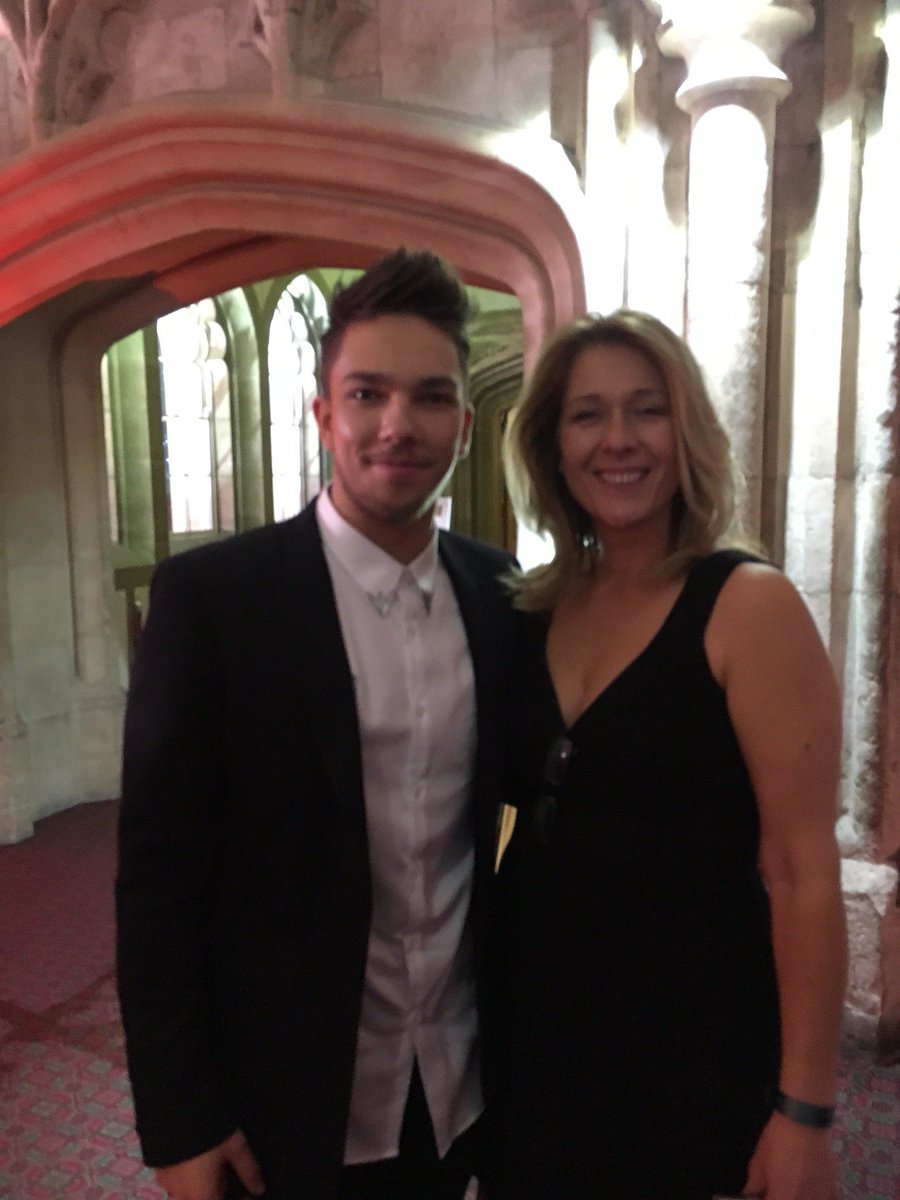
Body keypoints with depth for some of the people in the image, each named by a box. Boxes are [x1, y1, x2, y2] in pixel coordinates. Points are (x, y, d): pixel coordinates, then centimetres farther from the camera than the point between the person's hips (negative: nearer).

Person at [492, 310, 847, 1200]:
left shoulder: (749, 605, -16)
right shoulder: (535, 608, 0)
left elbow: (804, 871, -15)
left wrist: (804, 1110, -13)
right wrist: (489, 1003, 5)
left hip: (694, 1039, -4)